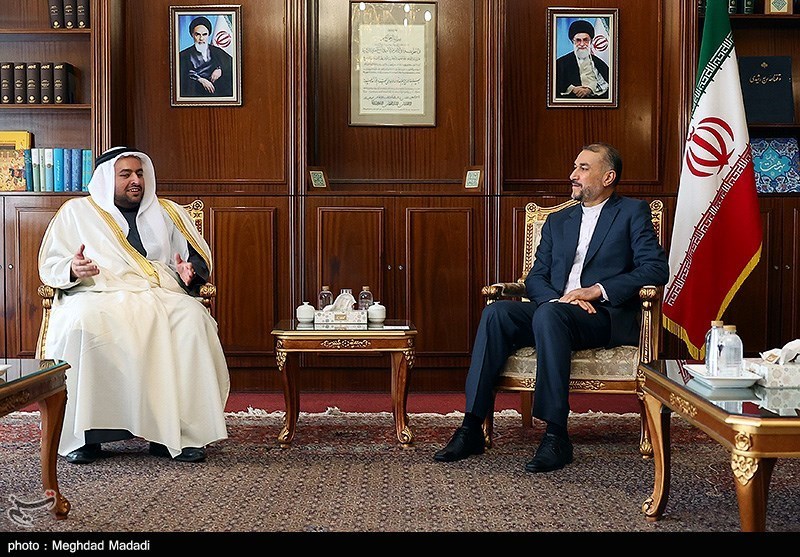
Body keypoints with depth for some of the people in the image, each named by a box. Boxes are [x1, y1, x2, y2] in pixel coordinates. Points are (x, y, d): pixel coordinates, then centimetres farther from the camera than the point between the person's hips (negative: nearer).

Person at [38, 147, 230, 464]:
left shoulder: (168, 212, 24)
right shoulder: (76, 212, 19)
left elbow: (199, 257, 23)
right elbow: (50, 266, 13)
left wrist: (189, 272, -2)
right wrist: (73, 270, -10)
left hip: (161, 295, 2)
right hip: (98, 295, -1)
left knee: (193, 319, -32)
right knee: (80, 324, -37)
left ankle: (179, 433, -29)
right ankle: (81, 435, -27)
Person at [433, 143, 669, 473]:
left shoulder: (633, 212, 10)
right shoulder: (557, 221, 25)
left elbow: (656, 269, -3)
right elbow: (535, 278, 16)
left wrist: (596, 291, -13)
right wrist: (558, 298, -8)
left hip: (608, 317, -5)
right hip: (556, 312, 5)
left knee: (548, 315, -36)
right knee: (497, 312, -23)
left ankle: (556, 435, -34)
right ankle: (472, 427, -27)